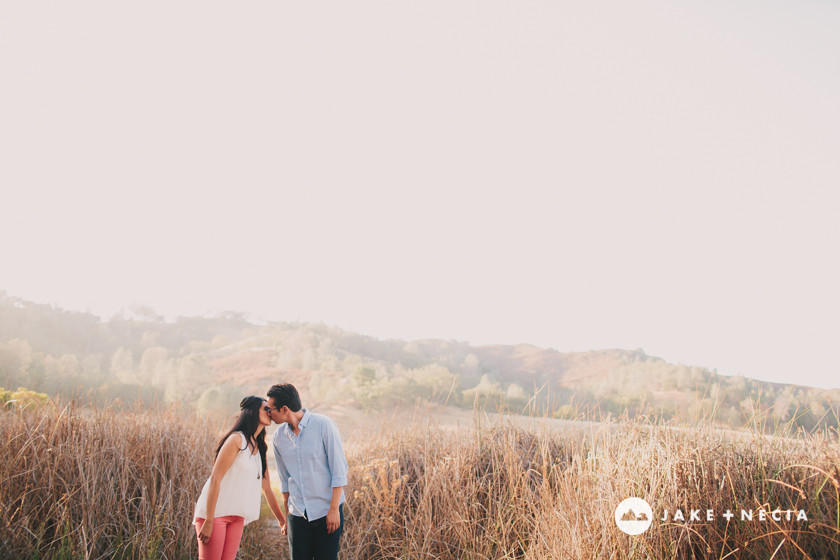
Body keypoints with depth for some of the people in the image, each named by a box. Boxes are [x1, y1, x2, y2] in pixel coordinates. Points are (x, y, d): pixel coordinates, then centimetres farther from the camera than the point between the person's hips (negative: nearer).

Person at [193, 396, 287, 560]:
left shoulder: (260, 449, 14)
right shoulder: (237, 439, -10)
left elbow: (267, 489, 20)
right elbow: (215, 479, -15)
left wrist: (282, 521, 22)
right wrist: (209, 521, -20)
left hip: (236, 517, 7)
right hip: (214, 512, -7)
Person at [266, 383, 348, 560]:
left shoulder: (323, 425, -11)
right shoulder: (279, 436, 4)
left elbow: (339, 470, -10)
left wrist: (334, 509, -13)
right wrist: (286, 516, 17)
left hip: (327, 512, -4)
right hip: (297, 515, 4)